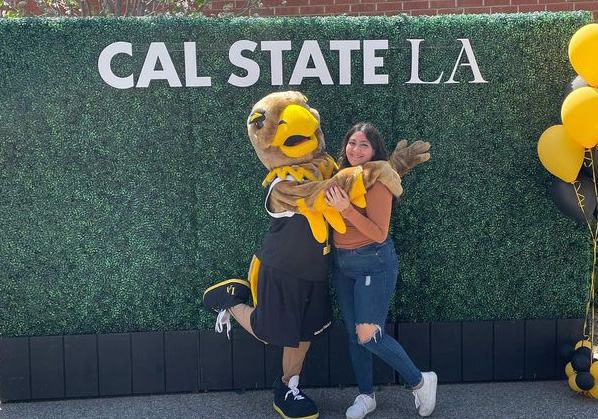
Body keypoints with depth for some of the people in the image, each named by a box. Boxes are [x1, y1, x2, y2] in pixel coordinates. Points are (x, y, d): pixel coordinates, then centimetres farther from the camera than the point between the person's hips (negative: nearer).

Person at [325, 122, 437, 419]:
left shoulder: (378, 182, -15)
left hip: (374, 263, -7)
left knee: (368, 335, -10)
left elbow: (379, 233, -21)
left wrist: (346, 209, -26)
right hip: (341, 263, 7)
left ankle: (420, 382, 11)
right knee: (353, 333, 11)